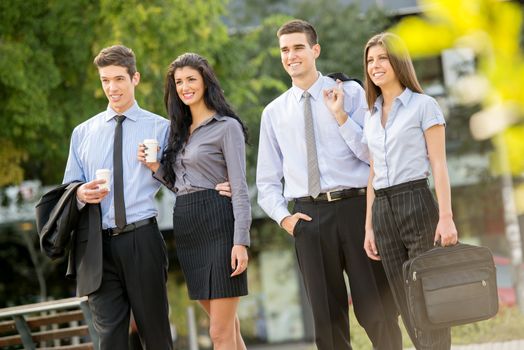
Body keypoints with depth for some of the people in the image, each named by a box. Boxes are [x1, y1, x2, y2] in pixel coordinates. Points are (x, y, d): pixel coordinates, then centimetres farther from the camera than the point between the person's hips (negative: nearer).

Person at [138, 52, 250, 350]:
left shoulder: (227, 126, -4)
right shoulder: (180, 130, 18)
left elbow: (240, 188, -10)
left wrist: (240, 241, -18)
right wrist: (156, 168, 2)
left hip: (218, 225, -7)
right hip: (187, 230, 7)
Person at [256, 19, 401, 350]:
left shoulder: (350, 92, 5)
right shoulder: (274, 112, 12)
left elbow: (374, 154, -2)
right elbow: (267, 179, 15)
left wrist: (342, 118, -12)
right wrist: (284, 217, -1)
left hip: (355, 207, -2)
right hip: (308, 217, 2)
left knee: (375, 310, 2)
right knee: (327, 317, 6)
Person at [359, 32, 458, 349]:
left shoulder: (423, 105, 1)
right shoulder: (372, 116, 17)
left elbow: (439, 165, -5)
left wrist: (446, 217, -14)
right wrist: (369, 227, 12)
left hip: (416, 203, -5)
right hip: (382, 210, 5)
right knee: (407, 306, 4)